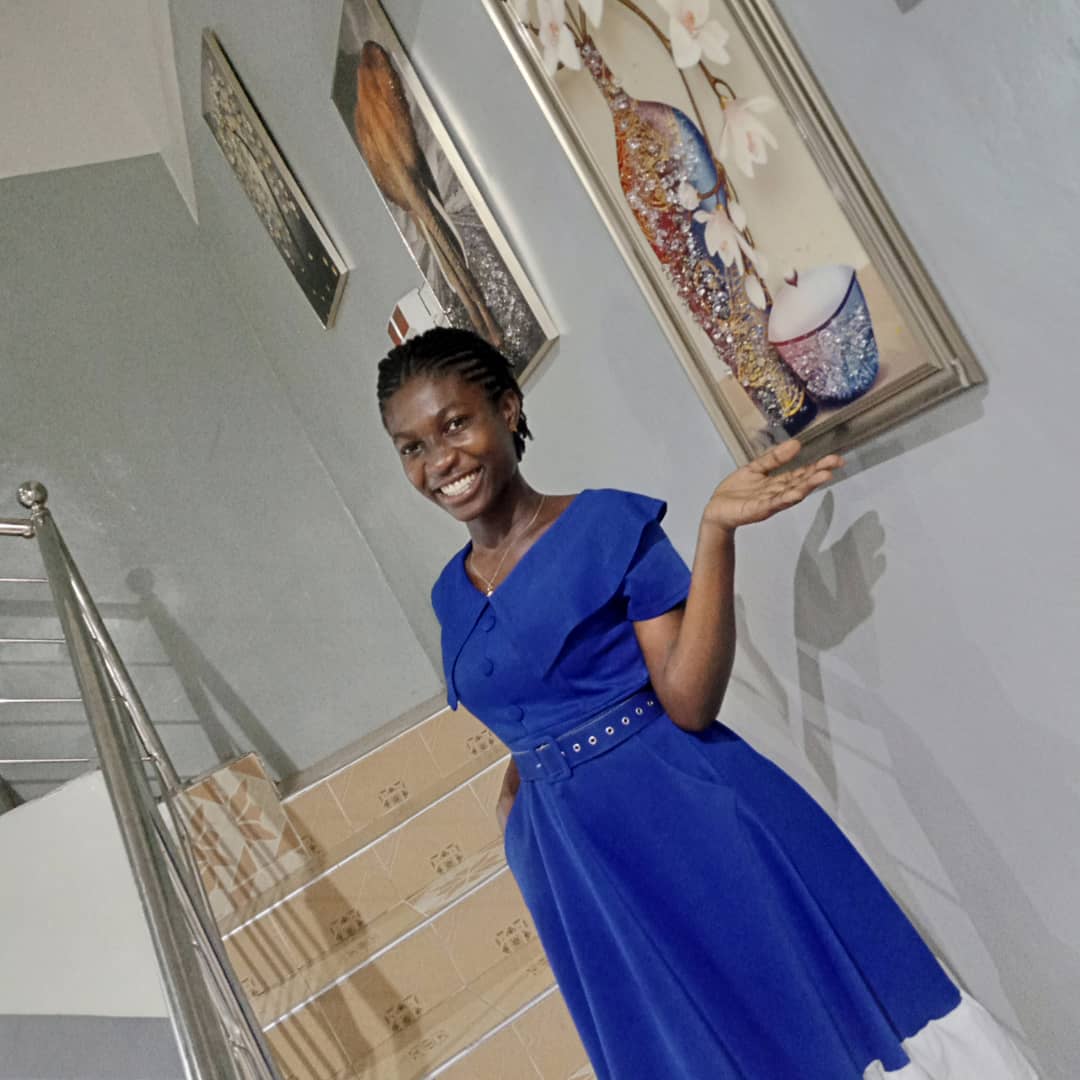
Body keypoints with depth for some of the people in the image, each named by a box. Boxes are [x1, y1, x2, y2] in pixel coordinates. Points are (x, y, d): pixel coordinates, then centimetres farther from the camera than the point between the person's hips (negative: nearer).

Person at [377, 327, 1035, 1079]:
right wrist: (515, 808, 5)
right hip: (581, 879, 5)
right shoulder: (453, 591, 6)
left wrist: (717, 530, -24)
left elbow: (689, 701, -17)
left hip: (694, 824, -5)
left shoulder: (609, 523, -10)